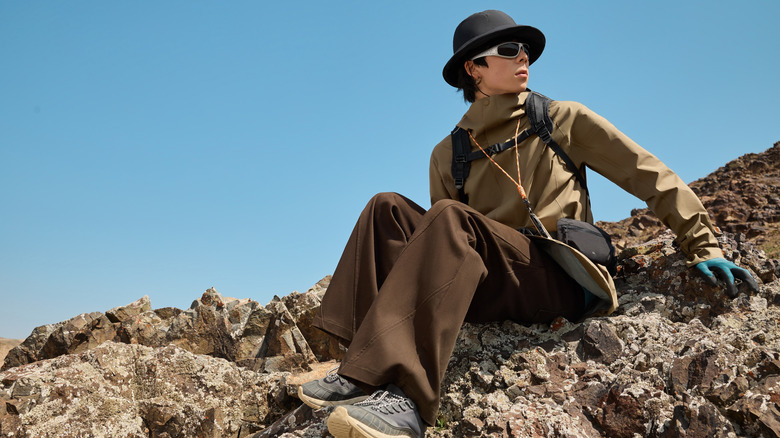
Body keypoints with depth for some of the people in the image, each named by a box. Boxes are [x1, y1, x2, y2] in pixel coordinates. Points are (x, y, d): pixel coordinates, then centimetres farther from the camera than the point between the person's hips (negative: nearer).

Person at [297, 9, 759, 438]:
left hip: (562, 283, -3)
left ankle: (405, 396, -44)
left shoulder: (564, 120, 11)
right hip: (488, 293, 4)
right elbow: (442, 245, 19)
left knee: (452, 219, -30)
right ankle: (365, 369, -29)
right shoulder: (448, 154, 16)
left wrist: (704, 246, 3)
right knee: (389, 209, -13)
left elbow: (651, 175, 10)